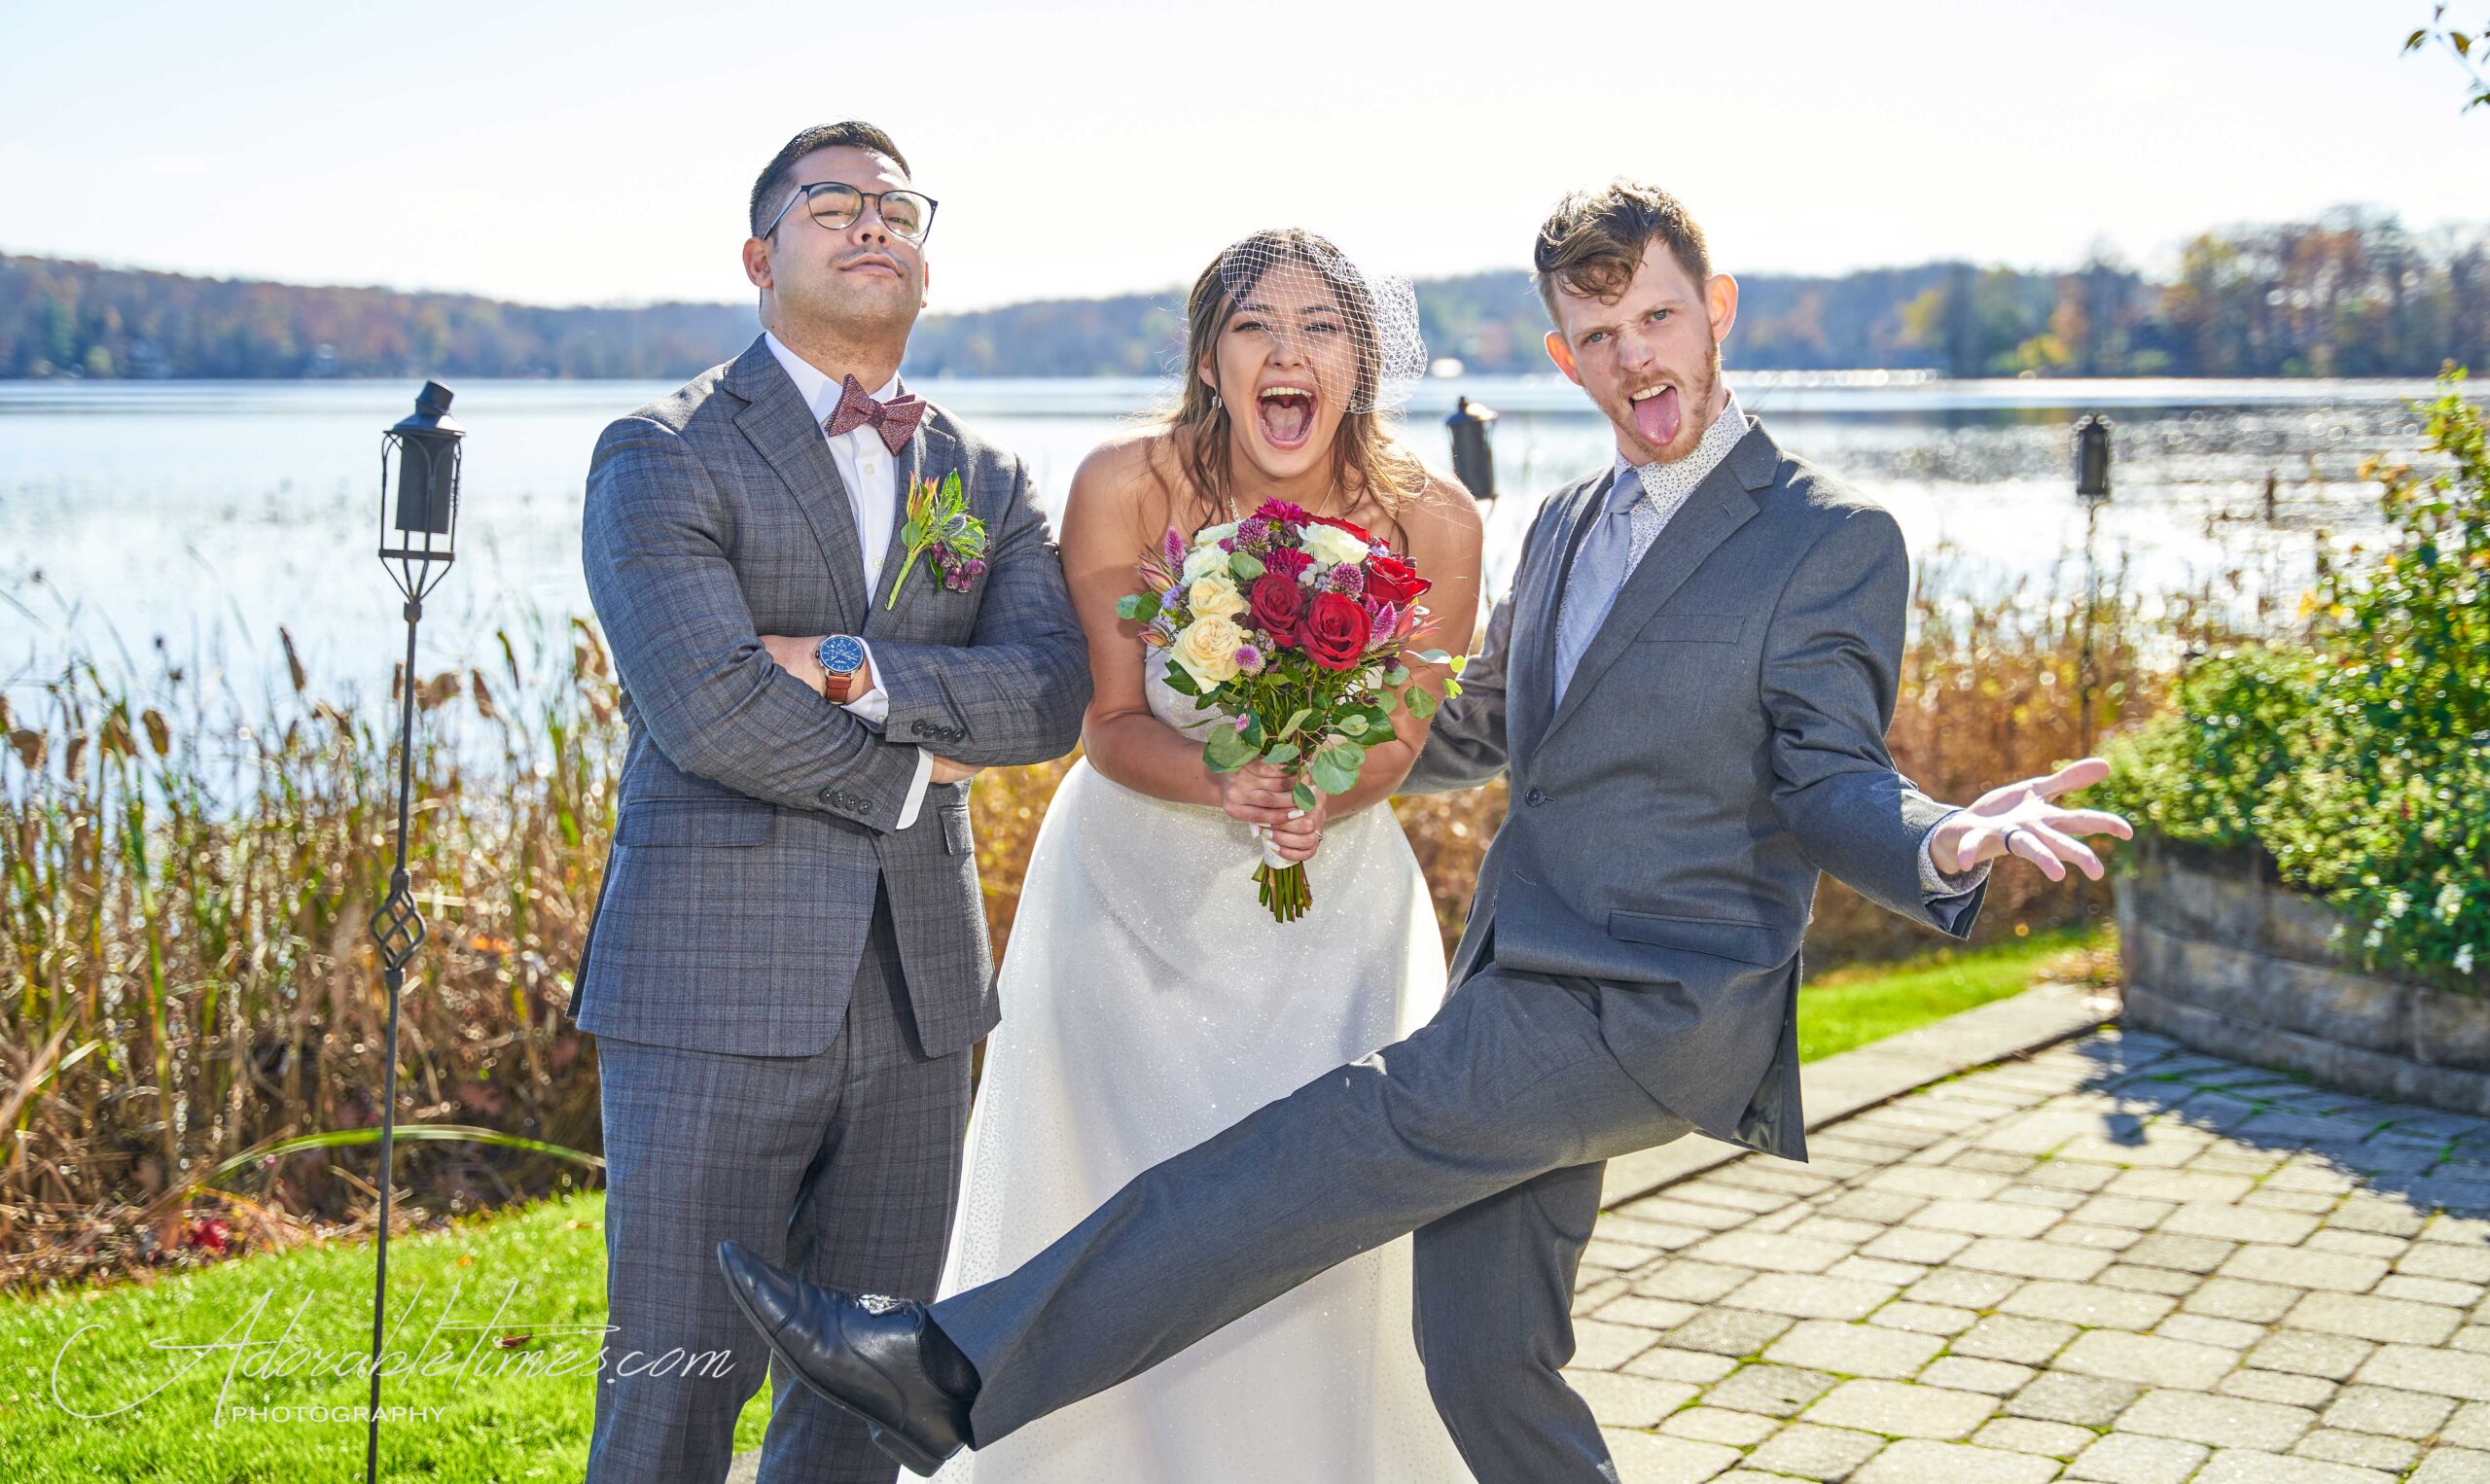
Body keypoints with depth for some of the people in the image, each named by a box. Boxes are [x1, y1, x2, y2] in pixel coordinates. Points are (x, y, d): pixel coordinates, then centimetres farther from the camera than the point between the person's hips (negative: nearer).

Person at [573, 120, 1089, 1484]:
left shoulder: (986, 483, 13)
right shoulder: (661, 458, -3)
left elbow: (1051, 691, -3)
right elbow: (706, 704, -17)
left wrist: (854, 670, -15)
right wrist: (907, 769, -6)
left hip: (916, 997, 5)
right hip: (717, 994, -5)